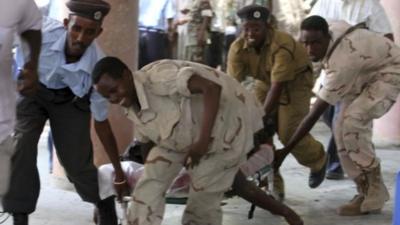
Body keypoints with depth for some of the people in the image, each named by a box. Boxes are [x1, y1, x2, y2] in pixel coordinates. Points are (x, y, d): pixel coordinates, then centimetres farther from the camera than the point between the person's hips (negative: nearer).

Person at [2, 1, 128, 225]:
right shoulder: (41, 33, -39)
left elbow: (101, 121, -17)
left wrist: (119, 170, -10)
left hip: (70, 100, 0)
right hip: (30, 91, 0)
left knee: (77, 162, -1)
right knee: (20, 146, -20)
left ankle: (106, 207, 29)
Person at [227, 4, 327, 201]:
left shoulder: (282, 46, -36)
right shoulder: (238, 48, -21)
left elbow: (278, 87, -36)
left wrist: (264, 117, -39)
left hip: (294, 82, -5)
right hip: (264, 82, 5)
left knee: (289, 133, -12)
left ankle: (318, 161, 21)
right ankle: (272, 183, 3)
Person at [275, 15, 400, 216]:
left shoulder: (341, 63, -38)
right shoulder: (333, 28, -17)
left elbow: (313, 115, -35)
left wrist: (284, 151, -33)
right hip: (368, 73, 10)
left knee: (352, 122, -28)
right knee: (342, 126, -2)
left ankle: (372, 196, -18)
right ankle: (367, 190, 8)